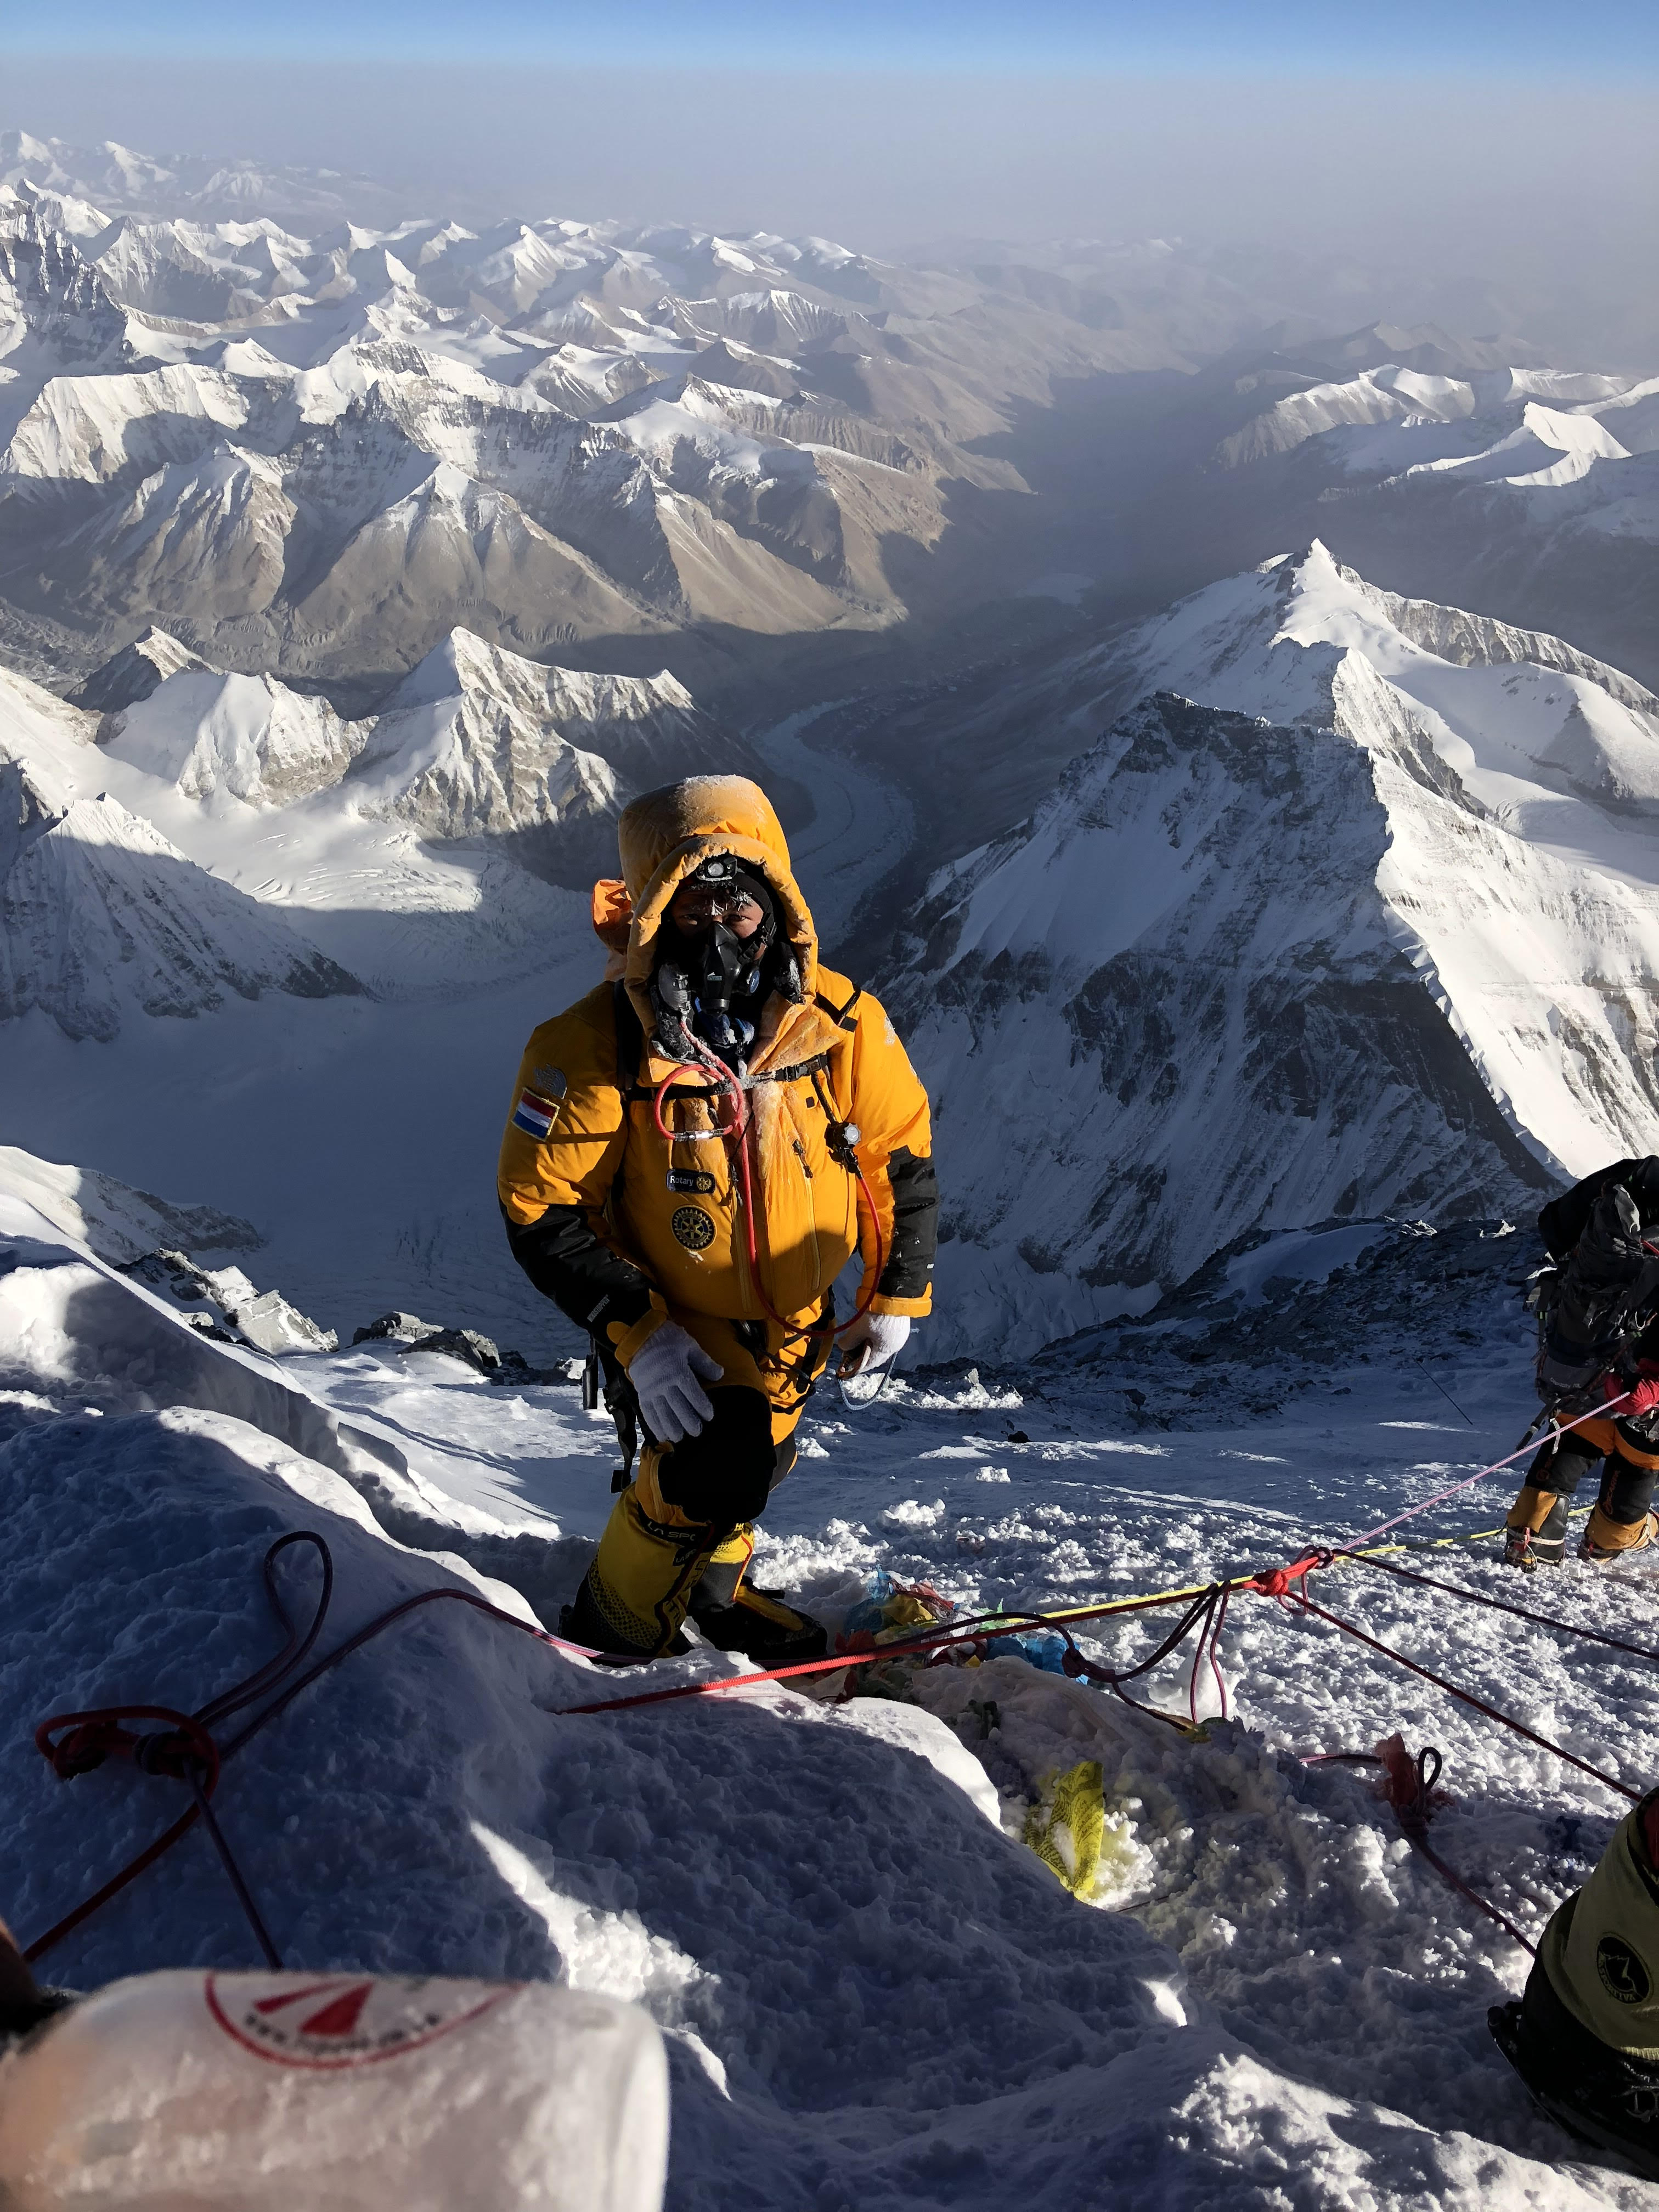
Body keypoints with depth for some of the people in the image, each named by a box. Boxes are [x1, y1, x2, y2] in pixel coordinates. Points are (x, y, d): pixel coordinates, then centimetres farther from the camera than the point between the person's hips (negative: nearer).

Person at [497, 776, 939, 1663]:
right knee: (712, 1470, -16)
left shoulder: (841, 1023, -17)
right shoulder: (596, 1049, -26)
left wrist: (897, 1293, -8)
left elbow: (902, 1155, -3)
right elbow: (541, 1212, -20)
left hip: (794, 1317, 5)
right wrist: (635, 1330, -28)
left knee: (759, 1458, 23)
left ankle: (713, 1588, 55)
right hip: (671, 1321, -4)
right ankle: (616, 1629, 15)